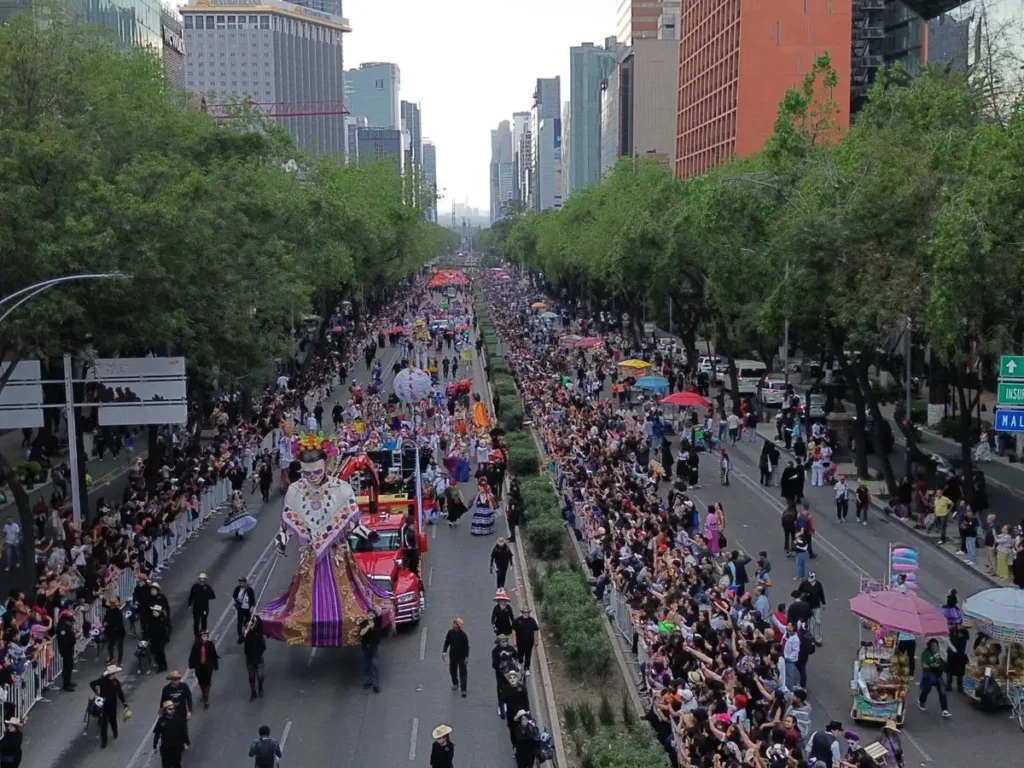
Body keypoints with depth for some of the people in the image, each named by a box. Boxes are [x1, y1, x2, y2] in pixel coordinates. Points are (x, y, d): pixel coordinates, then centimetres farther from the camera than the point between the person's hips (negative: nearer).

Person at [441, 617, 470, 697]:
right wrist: (444, 652, -6)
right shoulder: (450, 632, -7)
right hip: (452, 655, 4)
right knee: (452, 670, 18)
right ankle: (455, 683, 42)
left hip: (461, 656, -4)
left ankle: (463, 690, 4)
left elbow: (466, 646, -11)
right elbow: (446, 642, 2)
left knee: (462, 672, -1)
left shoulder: (463, 634, -18)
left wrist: (467, 656, -10)